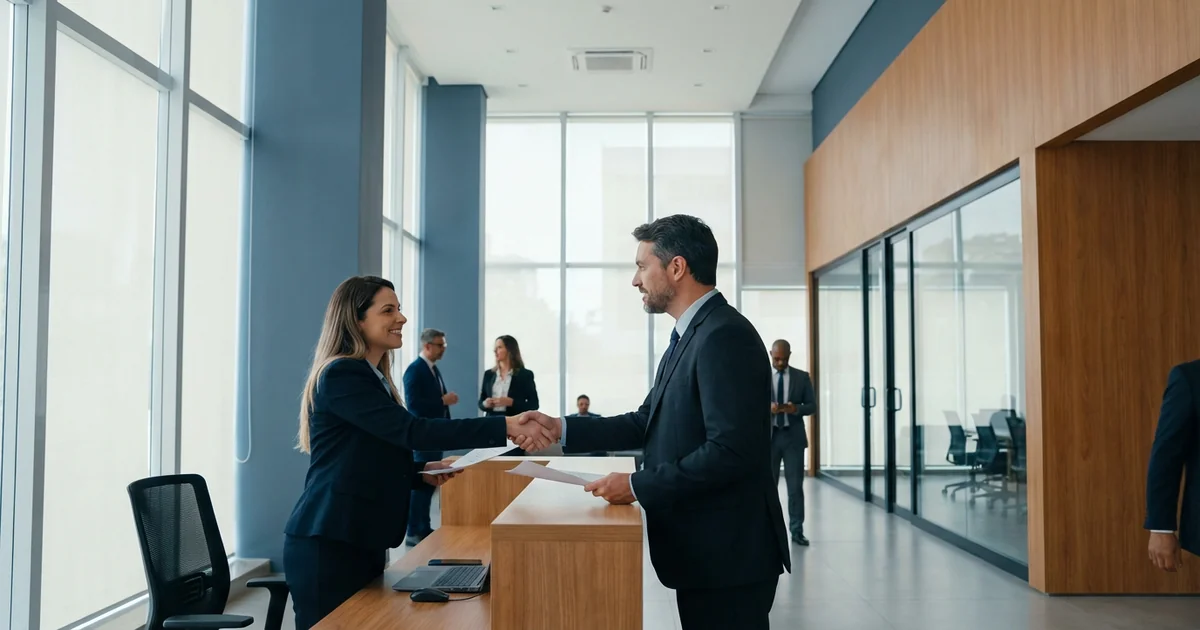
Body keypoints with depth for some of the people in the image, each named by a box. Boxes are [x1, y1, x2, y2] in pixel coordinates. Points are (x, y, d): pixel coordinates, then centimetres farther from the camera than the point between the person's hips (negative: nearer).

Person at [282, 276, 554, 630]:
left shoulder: (374, 377, 14)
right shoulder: (341, 375, -15)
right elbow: (410, 430, -26)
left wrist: (423, 472, 3)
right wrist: (503, 427, -29)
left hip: (361, 540, 9)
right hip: (328, 544, -9)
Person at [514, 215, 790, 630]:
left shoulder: (724, 336, -20)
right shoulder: (693, 334, 12)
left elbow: (732, 451, -26)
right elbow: (647, 422, 14)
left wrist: (638, 486, -20)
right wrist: (562, 429, 6)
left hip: (726, 553, -9)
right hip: (704, 550, 9)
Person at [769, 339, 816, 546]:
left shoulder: (802, 377, 6)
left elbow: (812, 406, 4)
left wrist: (796, 409, -16)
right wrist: (767, 408, -20)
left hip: (793, 437, 0)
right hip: (768, 436, 0)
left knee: (796, 486, 0)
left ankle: (797, 530, 6)